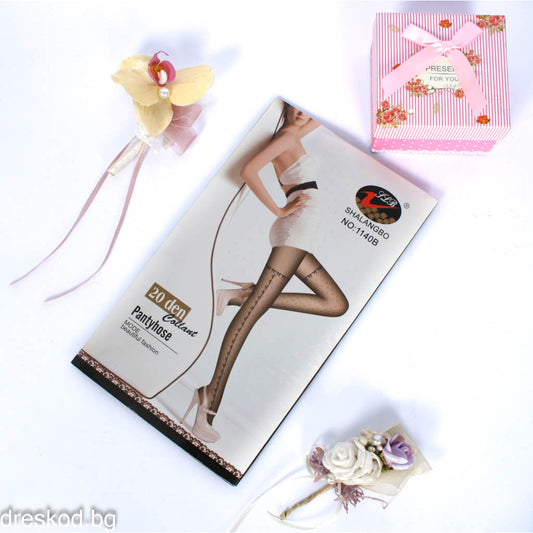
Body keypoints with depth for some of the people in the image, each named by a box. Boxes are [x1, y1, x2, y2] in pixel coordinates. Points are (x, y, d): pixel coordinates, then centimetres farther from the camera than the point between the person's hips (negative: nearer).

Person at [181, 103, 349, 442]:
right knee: (254, 311, -18)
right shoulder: (287, 135, 0)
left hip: (299, 237, 10)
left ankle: (247, 294, -3)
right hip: (297, 227, -10)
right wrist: (279, 211, -13)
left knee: (337, 304, 5)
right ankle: (212, 396, -22)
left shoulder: (291, 136, 26)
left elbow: (317, 119, 46)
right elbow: (249, 170, -14)